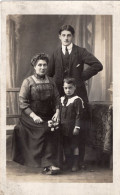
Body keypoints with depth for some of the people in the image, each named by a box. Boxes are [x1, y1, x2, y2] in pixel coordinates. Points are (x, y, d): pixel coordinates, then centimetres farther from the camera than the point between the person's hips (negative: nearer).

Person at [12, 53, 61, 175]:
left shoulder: (50, 81, 11)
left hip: (48, 117, 4)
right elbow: (22, 102, -7)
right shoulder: (28, 82, -2)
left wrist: (57, 112, -4)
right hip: (31, 117, -4)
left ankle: (48, 164, -12)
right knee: (45, 131, -26)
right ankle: (48, 164, -20)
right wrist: (34, 116, -17)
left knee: (54, 130, -20)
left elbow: (57, 99, 13)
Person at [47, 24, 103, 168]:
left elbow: (98, 66, -9)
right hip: (61, 95, 3)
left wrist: (82, 76, -8)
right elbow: (49, 74, 14)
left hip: (78, 93, -2)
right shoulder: (55, 54, 10)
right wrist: (57, 84, 4)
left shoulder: (81, 52, 1)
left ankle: (79, 160, 8)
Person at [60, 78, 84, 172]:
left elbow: (79, 115, -12)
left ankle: (75, 164, 13)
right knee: (65, 146, 14)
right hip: (64, 128, 6)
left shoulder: (77, 100, -10)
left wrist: (77, 127, -15)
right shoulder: (62, 99, 10)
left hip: (73, 128, -6)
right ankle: (68, 163, 26)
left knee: (75, 146, 3)